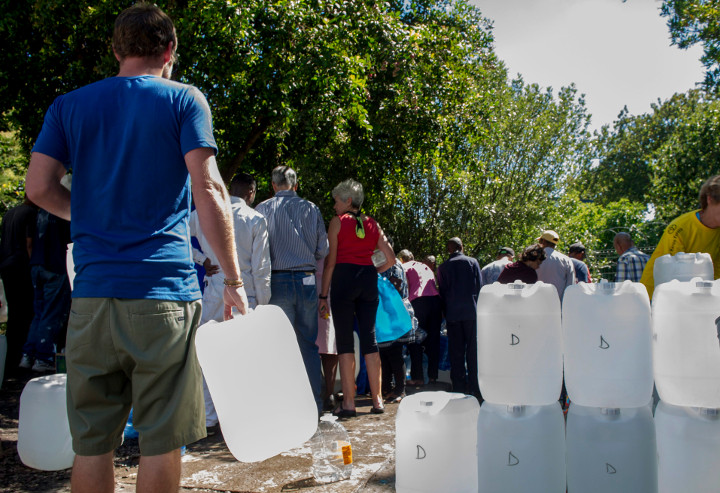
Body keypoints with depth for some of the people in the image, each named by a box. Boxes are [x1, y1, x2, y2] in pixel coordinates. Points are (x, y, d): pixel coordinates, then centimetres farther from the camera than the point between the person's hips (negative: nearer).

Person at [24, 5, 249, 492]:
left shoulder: (70, 105, 14)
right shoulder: (184, 100, 4)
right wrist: (234, 280, -5)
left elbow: (39, 187, 6)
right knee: (161, 441, 5)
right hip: (164, 289, -3)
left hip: (93, 292, 4)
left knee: (92, 442, 11)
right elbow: (208, 189, -7)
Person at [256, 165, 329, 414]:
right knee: (309, 344, 9)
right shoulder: (310, 208, 6)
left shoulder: (263, 209, 0)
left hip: (278, 281, -2)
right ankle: (314, 404, 13)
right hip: (306, 279, 2)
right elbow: (323, 249, 8)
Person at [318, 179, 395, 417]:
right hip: (368, 281, 4)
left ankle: (348, 402, -1)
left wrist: (323, 295, -3)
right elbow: (390, 259, 9)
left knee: (345, 340, -1)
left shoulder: (338, 222, 1)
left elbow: (330, 261, -5)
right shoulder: (372, 224, 13)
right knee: (369, 338, 8)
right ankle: (377, 400, 10)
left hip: (344, 278, -4)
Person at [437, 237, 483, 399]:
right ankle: (475, 390, 3)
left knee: (456, 352, 5)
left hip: (452, 314, 1)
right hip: (471, 312, -1)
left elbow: (442, 292, 6)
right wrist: (477, 308, 11)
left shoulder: (443, 267, 3)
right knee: (473, 351, 3)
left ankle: (459, 389, 6)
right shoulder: (472, 262, 2)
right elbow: (479, 287, 3)